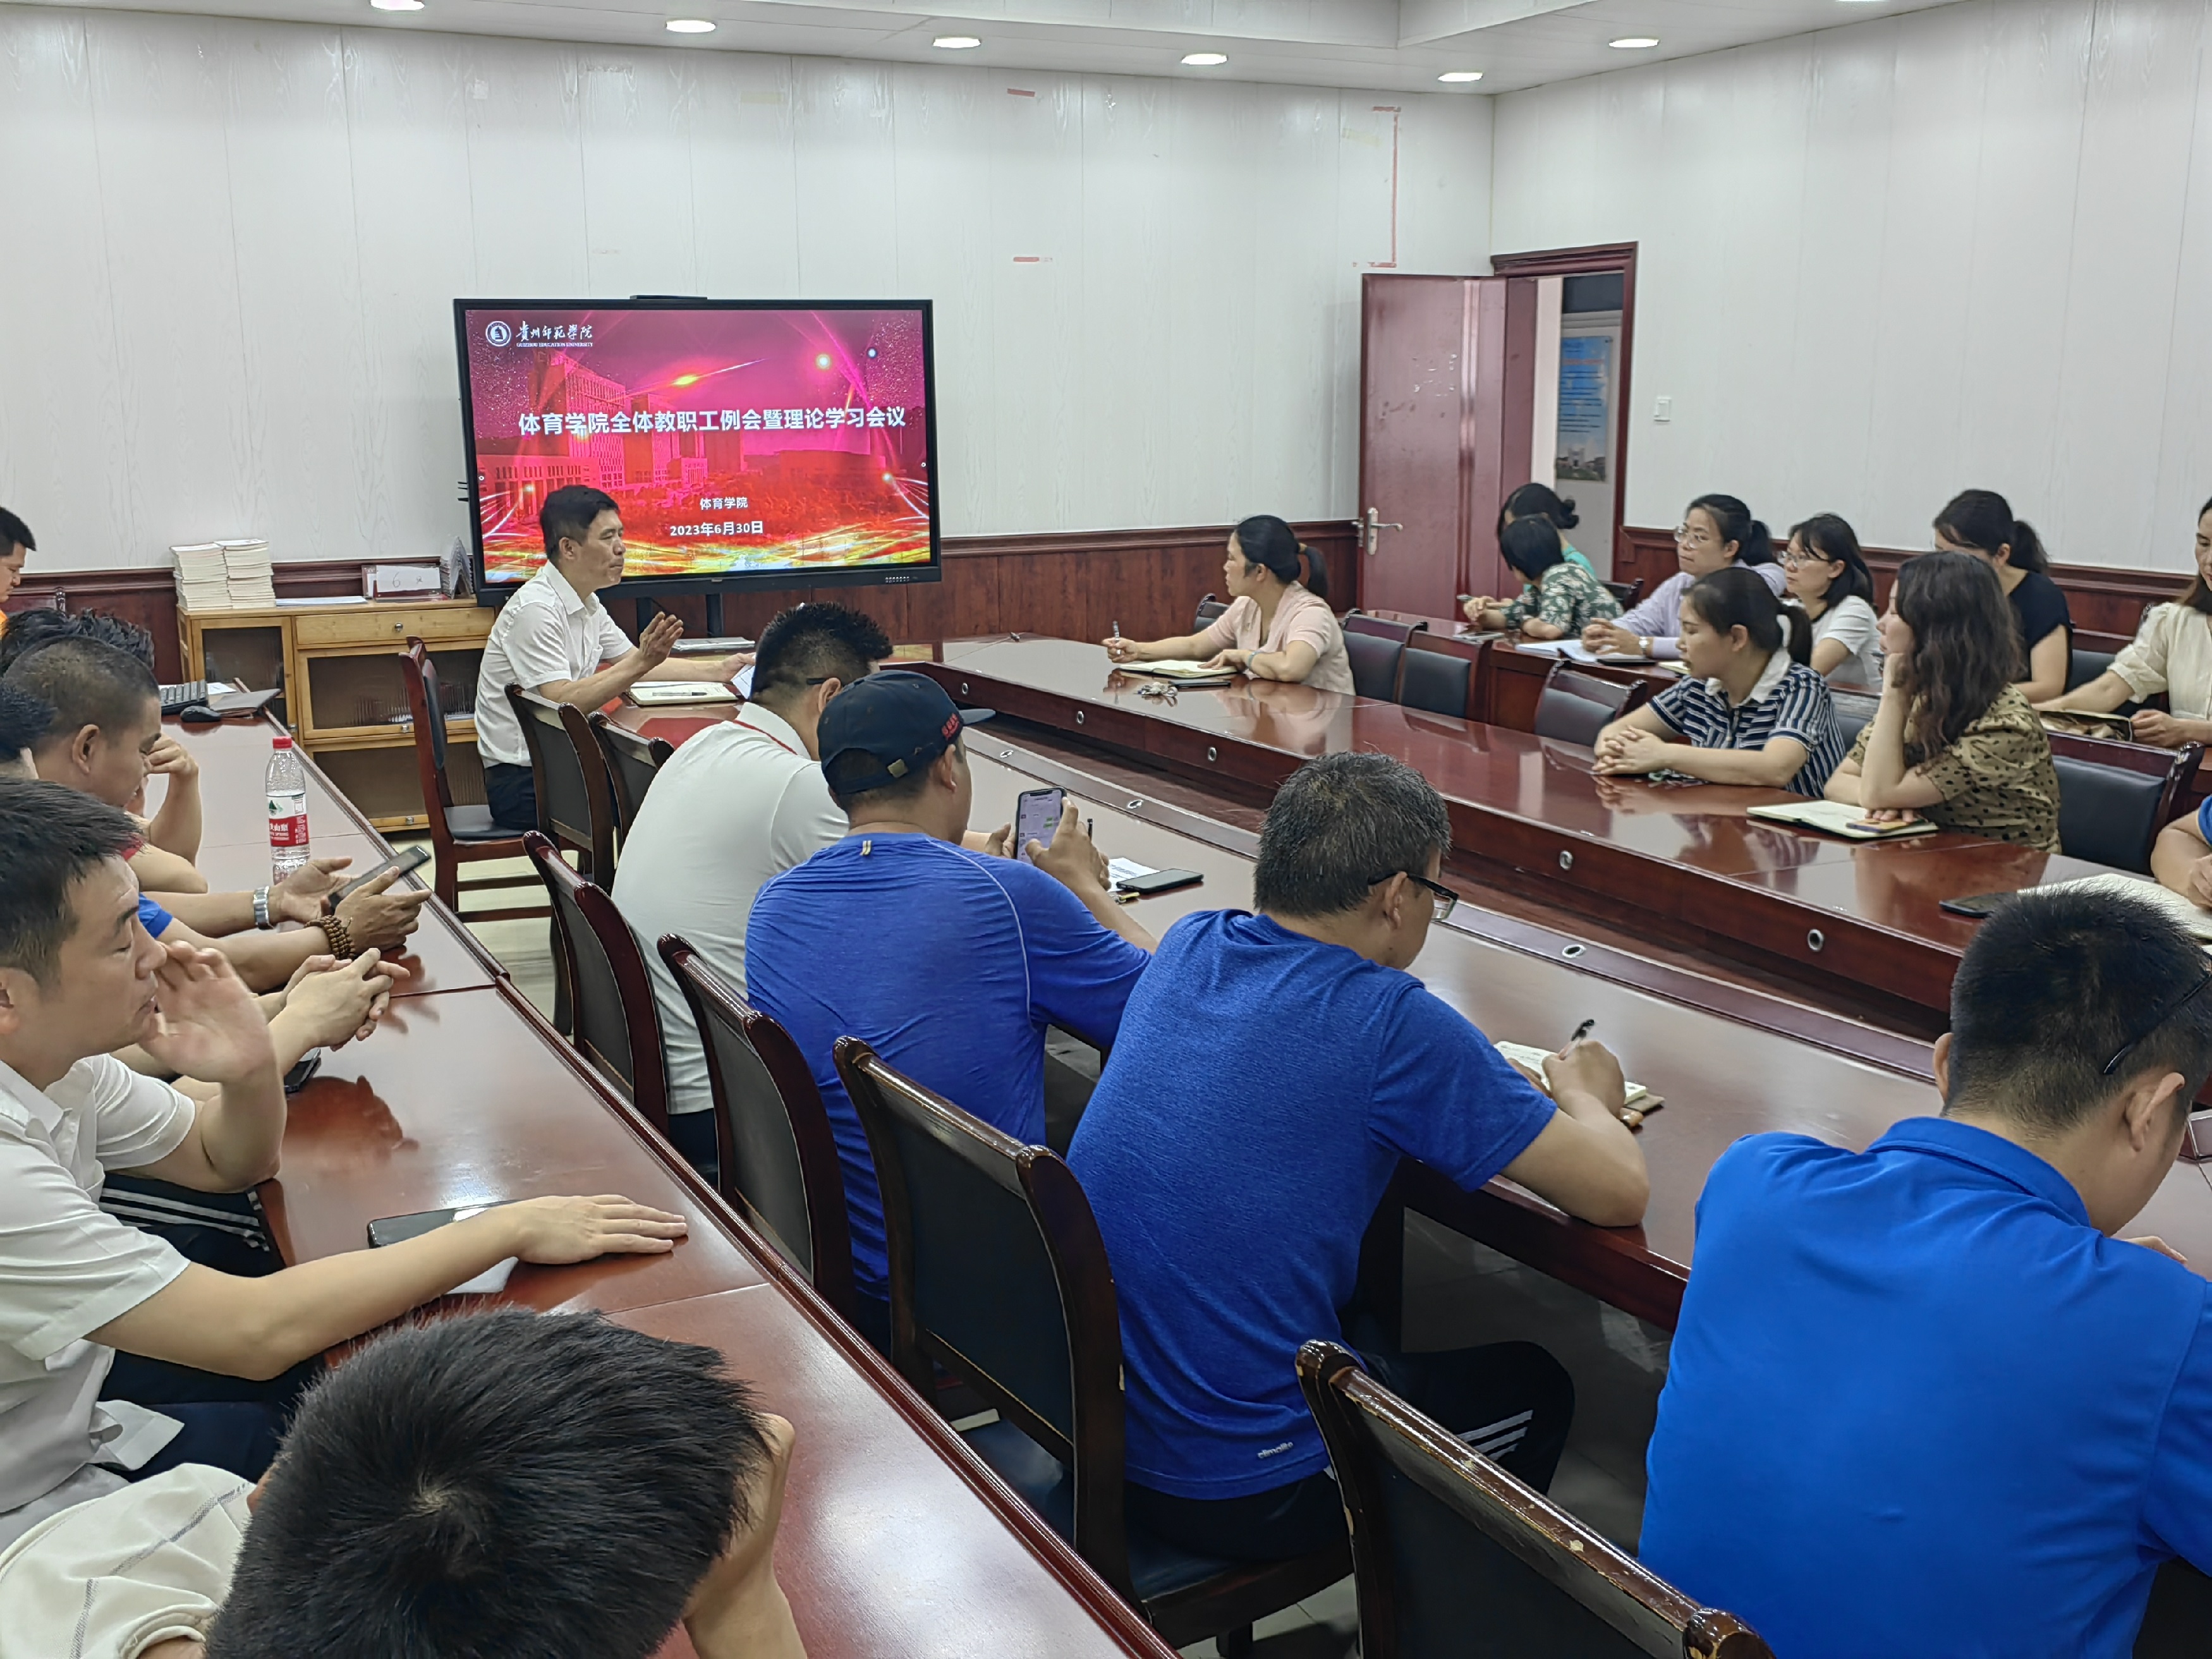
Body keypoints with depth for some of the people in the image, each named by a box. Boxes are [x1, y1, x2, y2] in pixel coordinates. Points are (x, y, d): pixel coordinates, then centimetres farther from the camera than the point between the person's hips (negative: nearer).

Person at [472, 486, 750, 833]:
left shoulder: (587, 604, 11)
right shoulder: (536, 610, -19)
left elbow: (635, 667, 20)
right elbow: (561, 701, -27)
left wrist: (720, 669, 12)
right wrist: (641, 663, -33)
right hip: (521, 782, -9)